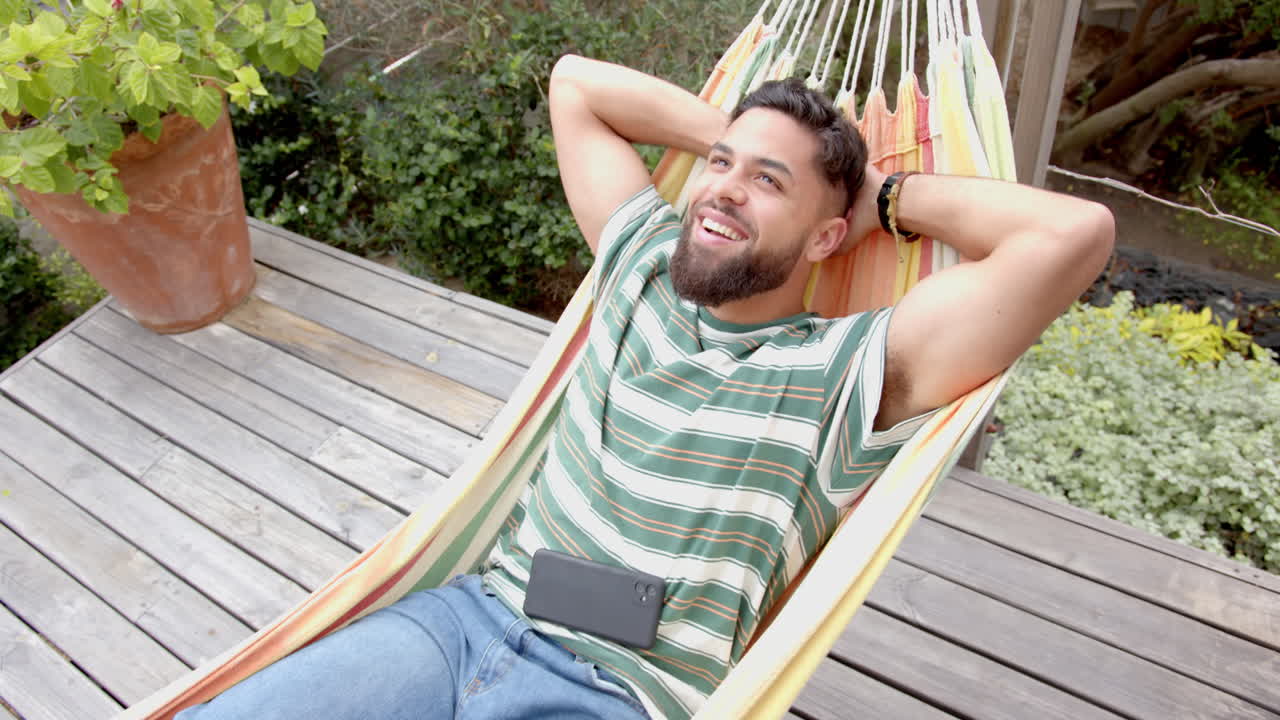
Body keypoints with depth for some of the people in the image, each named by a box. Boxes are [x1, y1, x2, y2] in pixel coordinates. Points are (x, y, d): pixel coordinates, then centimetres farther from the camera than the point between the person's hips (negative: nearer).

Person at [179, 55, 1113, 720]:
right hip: (470, 611, 5)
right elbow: (575, 83, 18)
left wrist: (894, 197, -1)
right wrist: (727, 134, 11)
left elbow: (1077, 232, -15)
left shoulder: (852, 370, -5)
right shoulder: (643, 263, 9)